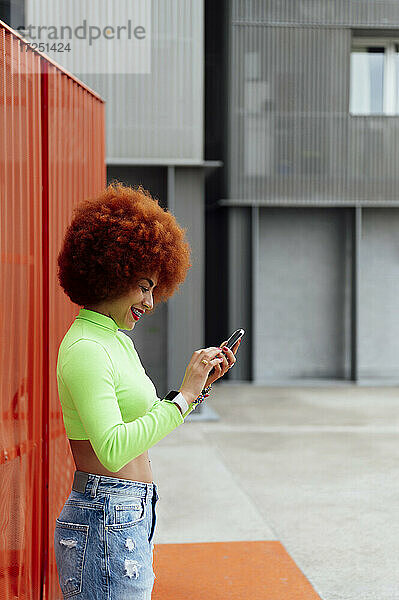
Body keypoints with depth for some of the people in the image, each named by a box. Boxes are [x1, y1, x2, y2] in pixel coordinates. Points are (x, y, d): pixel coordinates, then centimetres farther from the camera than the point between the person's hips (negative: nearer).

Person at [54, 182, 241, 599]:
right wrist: (184, 395, -23)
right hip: (106, 526, -10)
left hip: (132, 517, 10)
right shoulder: (85, 349, -17)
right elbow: (113, 449, -28)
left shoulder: (117, 341, 14)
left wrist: (200, 384, 11)